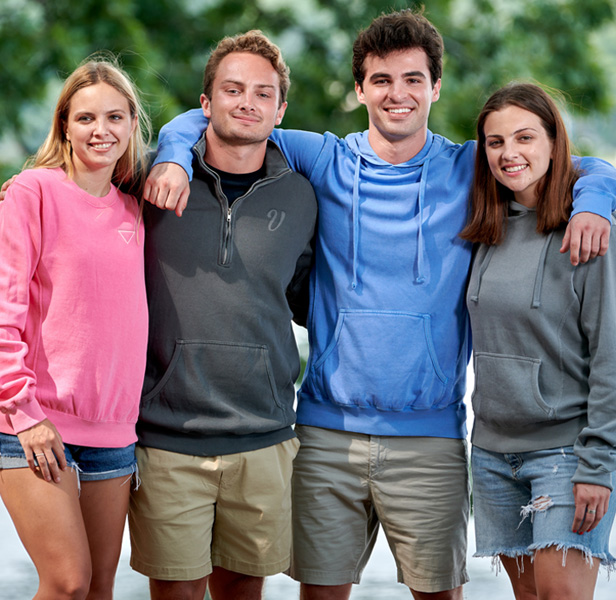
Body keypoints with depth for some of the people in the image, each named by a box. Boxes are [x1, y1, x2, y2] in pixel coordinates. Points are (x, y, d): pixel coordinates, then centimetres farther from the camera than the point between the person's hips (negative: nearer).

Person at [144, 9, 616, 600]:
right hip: (327, 431, 0)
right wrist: (174, 156, -11)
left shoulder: (470, 170, 5)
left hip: (431, 439, 0)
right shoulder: (324, 163, 5)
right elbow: (212, 120, 10)